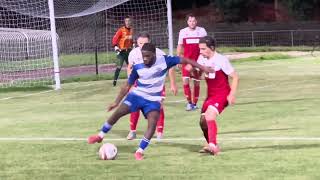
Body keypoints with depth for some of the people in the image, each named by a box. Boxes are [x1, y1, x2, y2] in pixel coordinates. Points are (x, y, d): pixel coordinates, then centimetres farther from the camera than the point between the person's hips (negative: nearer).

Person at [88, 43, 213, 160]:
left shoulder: (164, 61, -15)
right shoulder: (138, 67, -10)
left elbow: (184, 60, -8)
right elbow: (127, 86, 1)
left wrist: (202, 67, -10)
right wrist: (116, 102, 0)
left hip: (153, 100, 0)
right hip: (137, 95, 0)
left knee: (153, 123, -21)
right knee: (118, 112, -16)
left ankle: (139, 152, -13)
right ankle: (100, 136, 4)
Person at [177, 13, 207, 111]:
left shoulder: (202, 31, 1)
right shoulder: (183, 32, 3)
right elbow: (180, 46, 10)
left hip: (198, 61, 0)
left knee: (197, 82, 5)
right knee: (185, 80, -13)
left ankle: (194, 103, 17)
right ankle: (189, 102, -3)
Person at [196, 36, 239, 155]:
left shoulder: (221, 60, -17)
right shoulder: (202, 59, 2)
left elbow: (235, 77, -13)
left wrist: (232, 94, -21)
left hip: (222, 94, -8)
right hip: (210, 94, 8)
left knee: (209, 115, -29)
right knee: (203, 121, 7)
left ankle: (213, 145, -35)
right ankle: (212, 146, 27)